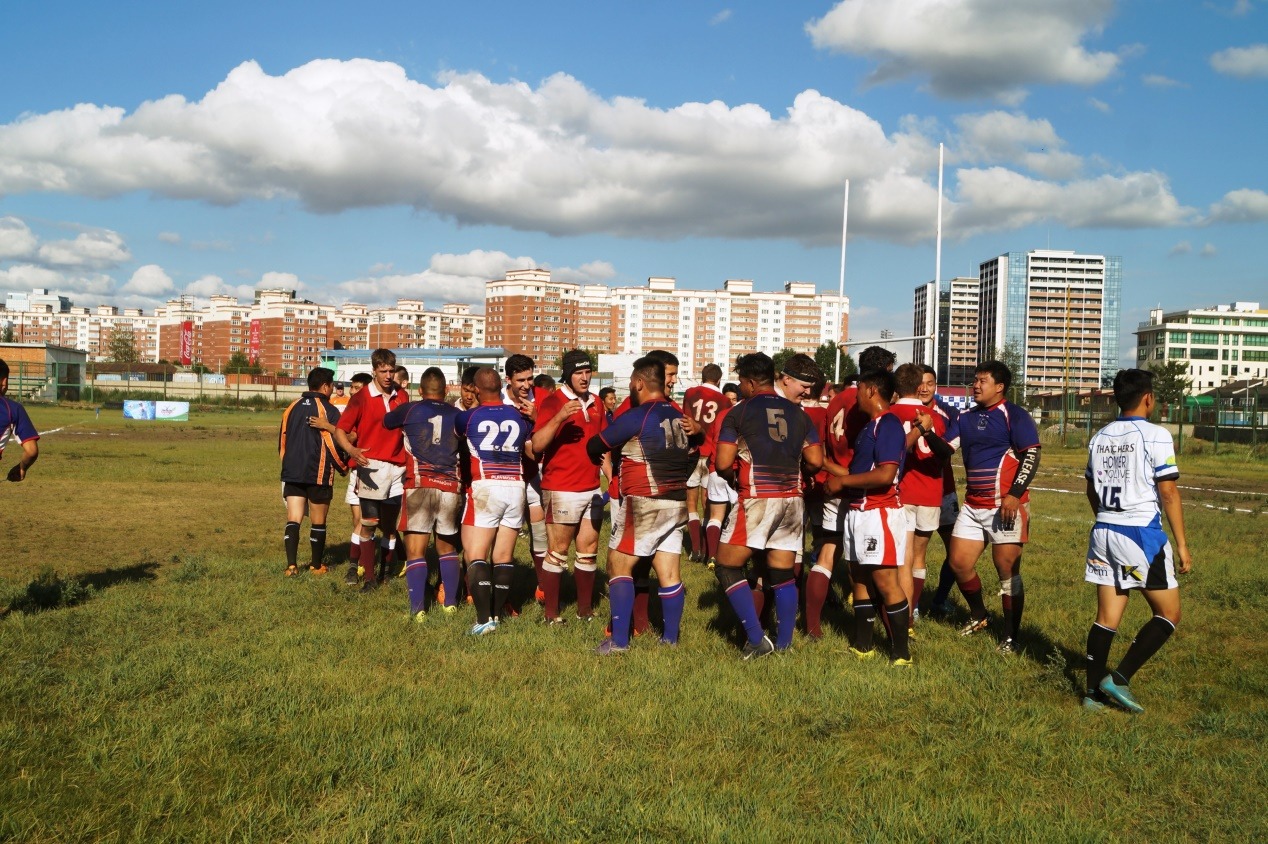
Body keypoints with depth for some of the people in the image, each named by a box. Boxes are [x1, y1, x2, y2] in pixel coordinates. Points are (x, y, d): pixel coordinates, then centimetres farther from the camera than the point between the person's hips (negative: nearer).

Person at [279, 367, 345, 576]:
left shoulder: (293, 407, 8)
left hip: (292, 473, 4)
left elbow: (282, 440, 14)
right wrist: (343, 467, 7)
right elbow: (334, 443, -10)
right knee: (318, 521, 8)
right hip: (319, 474, -4)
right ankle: (316, 565, 17)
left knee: (293, 519, 3)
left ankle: (291, 565, -7)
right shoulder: (328, 410, -9)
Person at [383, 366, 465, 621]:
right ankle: (451, 603, 15)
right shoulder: (458, 415, 12)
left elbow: (386, 421, 25)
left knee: (415, 551, 2)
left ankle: (418, 609, -7)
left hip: (419, 486, -2)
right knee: (447, 548, 19)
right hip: (451, 488, 2)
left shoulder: (410, 410, 8)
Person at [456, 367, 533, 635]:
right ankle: (497, 612, 13)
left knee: (476, 556, -3)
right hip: (516, 487, 4)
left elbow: (455, 432, 20)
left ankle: (484, 617, -13)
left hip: (485, 488, -4)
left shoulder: (468, 417, 0)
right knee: (504, 557, 9)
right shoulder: (520, 417, 7)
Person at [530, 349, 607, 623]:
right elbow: (536, 446, -19)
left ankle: (585, 609, 19)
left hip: (592, 488, 6)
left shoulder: (595, 403, 13)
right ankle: (551, 613, 7)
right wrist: (559, 418, -31)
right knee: (557, 552, -1)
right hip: (561, 490, -6)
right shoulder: (553, 401, -8)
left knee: (588, 550, 9)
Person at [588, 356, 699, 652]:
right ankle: (671, 638, 13)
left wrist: (600, 458, 17)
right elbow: (691, 456, 20)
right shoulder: (679, 417, 10)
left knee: (619, 565, 1)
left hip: (645, 503, -7)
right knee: (669, 573, 9)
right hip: (677, 504, 7)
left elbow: (595, 446, -4)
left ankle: (619, 640, -2)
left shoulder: (636, 416, -12)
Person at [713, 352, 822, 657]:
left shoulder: (740, 412, -3)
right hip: (792, 500, 5)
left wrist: (734, 475, 12)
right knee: (783, 574, 12)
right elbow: (816, 460, 5)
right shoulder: (797, 413, 9)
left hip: (757, 499, -5)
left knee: (728, 567, 5)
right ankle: (784, 643, 15)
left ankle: (756, 638, -2)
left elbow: (723, 463, -10)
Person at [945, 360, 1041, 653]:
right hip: (972, 506, 6)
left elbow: (1031, 456, -12)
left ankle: (1011, 636, 10)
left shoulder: (1014, 416, -6)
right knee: (959, 563, 7)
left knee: (1007, 571, -2)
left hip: (1006, 507, -6)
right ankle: (978, 615, 31)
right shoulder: (966, 418, 13)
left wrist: (1015, 495, -21)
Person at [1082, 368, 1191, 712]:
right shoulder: (1155, 436, -9)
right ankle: (1119, 678, -4)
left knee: (1107, 617, 9)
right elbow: (1168, 493, -11)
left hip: (1103, 531, 6)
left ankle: (1094, 692, 9)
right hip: (1143, 534, -6)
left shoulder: (1099, 438, 10)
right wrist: (1182, 544, -6)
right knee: (1169, 613, 6)